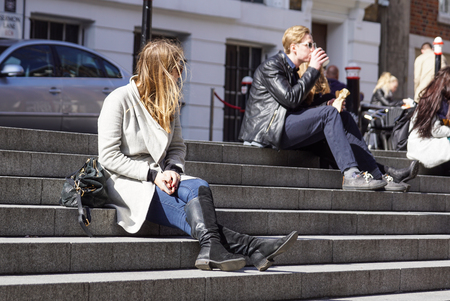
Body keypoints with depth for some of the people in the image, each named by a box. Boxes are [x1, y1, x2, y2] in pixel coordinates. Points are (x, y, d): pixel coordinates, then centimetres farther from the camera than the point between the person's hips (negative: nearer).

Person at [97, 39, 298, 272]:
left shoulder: (170, 103, 13)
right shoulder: (119, 100, -6)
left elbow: (177, 146, 18)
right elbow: (109, 156, -11)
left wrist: (173, 169, -6)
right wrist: (151, 174, -19)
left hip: (159, 177, 6)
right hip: (125, 182, -6)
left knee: (198, 187, -29)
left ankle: (211, 248, -52)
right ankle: (251, 248, -46)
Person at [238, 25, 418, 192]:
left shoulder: (292, 70, 22)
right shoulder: (271, 66, -7)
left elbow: (301, 107, 17)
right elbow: (290, 99, -20)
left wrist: (327, 105, -1)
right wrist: (312, 69, -13)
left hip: (283, 131, 9)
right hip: (269, 129, -9)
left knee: (344, 118, -3)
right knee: (329, 113, -23)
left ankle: (379, 175, -11)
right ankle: (350, 175, -31)